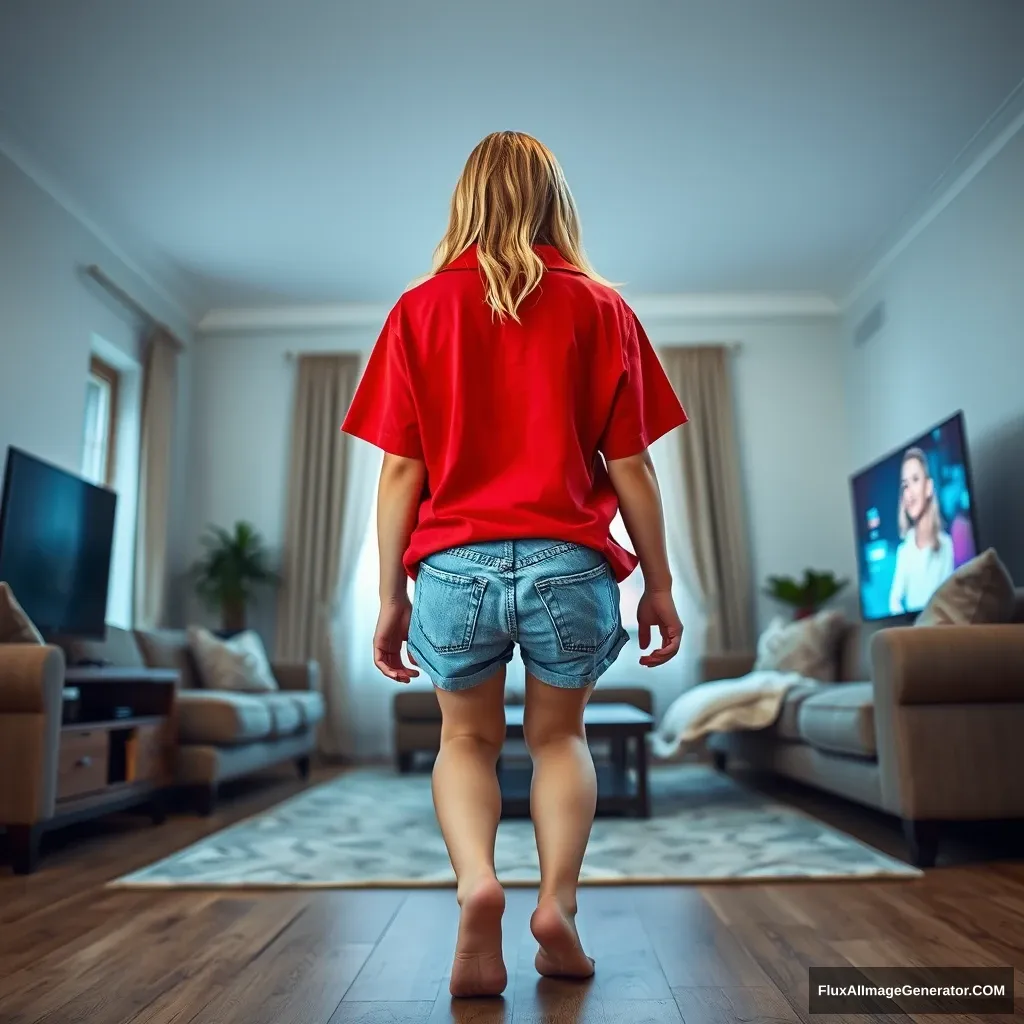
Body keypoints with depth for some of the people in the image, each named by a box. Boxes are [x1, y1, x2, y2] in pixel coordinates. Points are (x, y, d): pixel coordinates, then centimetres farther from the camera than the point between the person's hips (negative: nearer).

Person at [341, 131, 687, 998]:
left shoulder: (421, 310, 6)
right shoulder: (600, 308, 5)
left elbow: (402, 469, 1)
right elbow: (631, 467, 2)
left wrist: (390, 595, 7)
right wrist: (659, 585, 10)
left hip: (455, 564, 0)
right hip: (569, 562, 0)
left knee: (467, 741, 21)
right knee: (558, 738, 23)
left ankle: (476, 882, -2)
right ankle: (558, 900, 7)